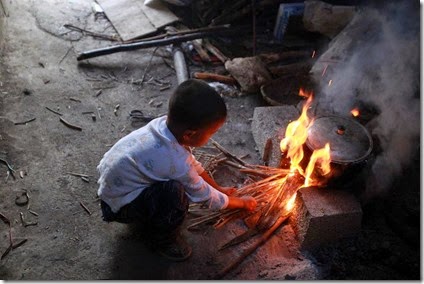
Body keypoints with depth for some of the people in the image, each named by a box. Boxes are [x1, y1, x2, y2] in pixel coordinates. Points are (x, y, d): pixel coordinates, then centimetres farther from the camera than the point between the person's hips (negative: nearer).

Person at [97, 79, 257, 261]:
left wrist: (218, 188, 13)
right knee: (175, 191, -29)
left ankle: (148, 216, 20)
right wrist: (243, 203, 1)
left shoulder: (165, 123, -14)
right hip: (119, 205, -8)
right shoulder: (176, 164, -34)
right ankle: (161, 240, -1)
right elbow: (207, 197, -16)